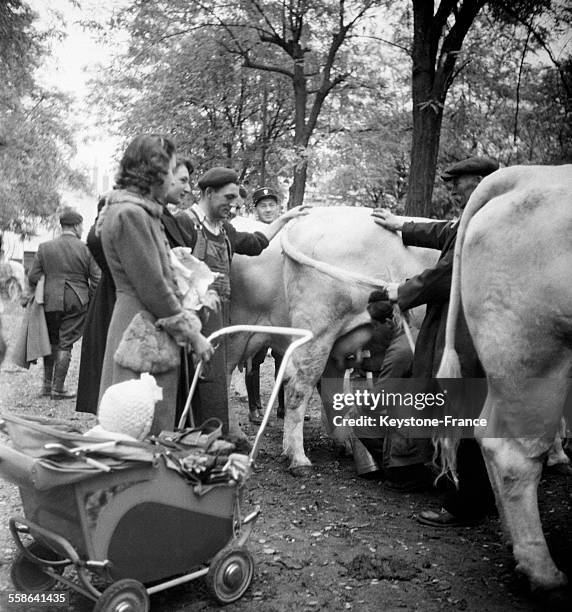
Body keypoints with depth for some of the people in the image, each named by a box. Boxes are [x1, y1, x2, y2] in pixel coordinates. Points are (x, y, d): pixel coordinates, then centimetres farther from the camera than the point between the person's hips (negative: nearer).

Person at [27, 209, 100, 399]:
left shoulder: (44, 247, 2)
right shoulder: (86, 249, -4)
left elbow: (32, 277, 1)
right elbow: (96, 280, -5)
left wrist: (42, 296, 17)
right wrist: (88, 299, 9)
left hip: (51, 302, 2)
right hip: (77, 303, -2)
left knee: (51, 342, 18)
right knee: (65, 344, 4)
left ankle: (47, 384, 21)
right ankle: (58, 389, 6)